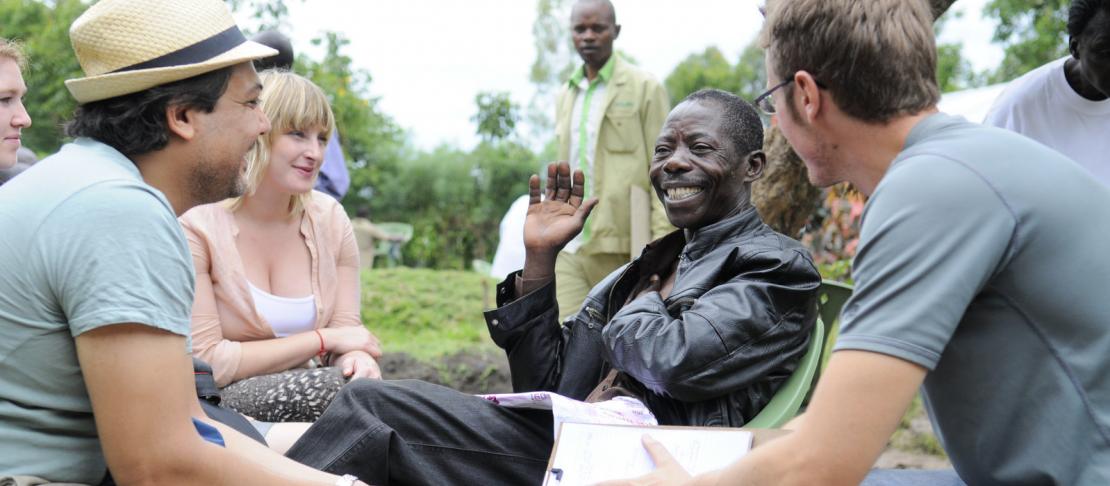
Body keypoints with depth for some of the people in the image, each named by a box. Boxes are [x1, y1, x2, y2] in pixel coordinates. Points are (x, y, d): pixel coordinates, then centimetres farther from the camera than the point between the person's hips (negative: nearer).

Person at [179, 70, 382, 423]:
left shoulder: (330, 218, 3)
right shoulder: (196, 225, -12)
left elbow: (346, 330, 3)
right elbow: (204, 363, -16)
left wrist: (358, 359, -22)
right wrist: (323, 339, -14)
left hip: (302, 395, 5)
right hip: (220, 408, -5)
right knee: (349, 388, -31)